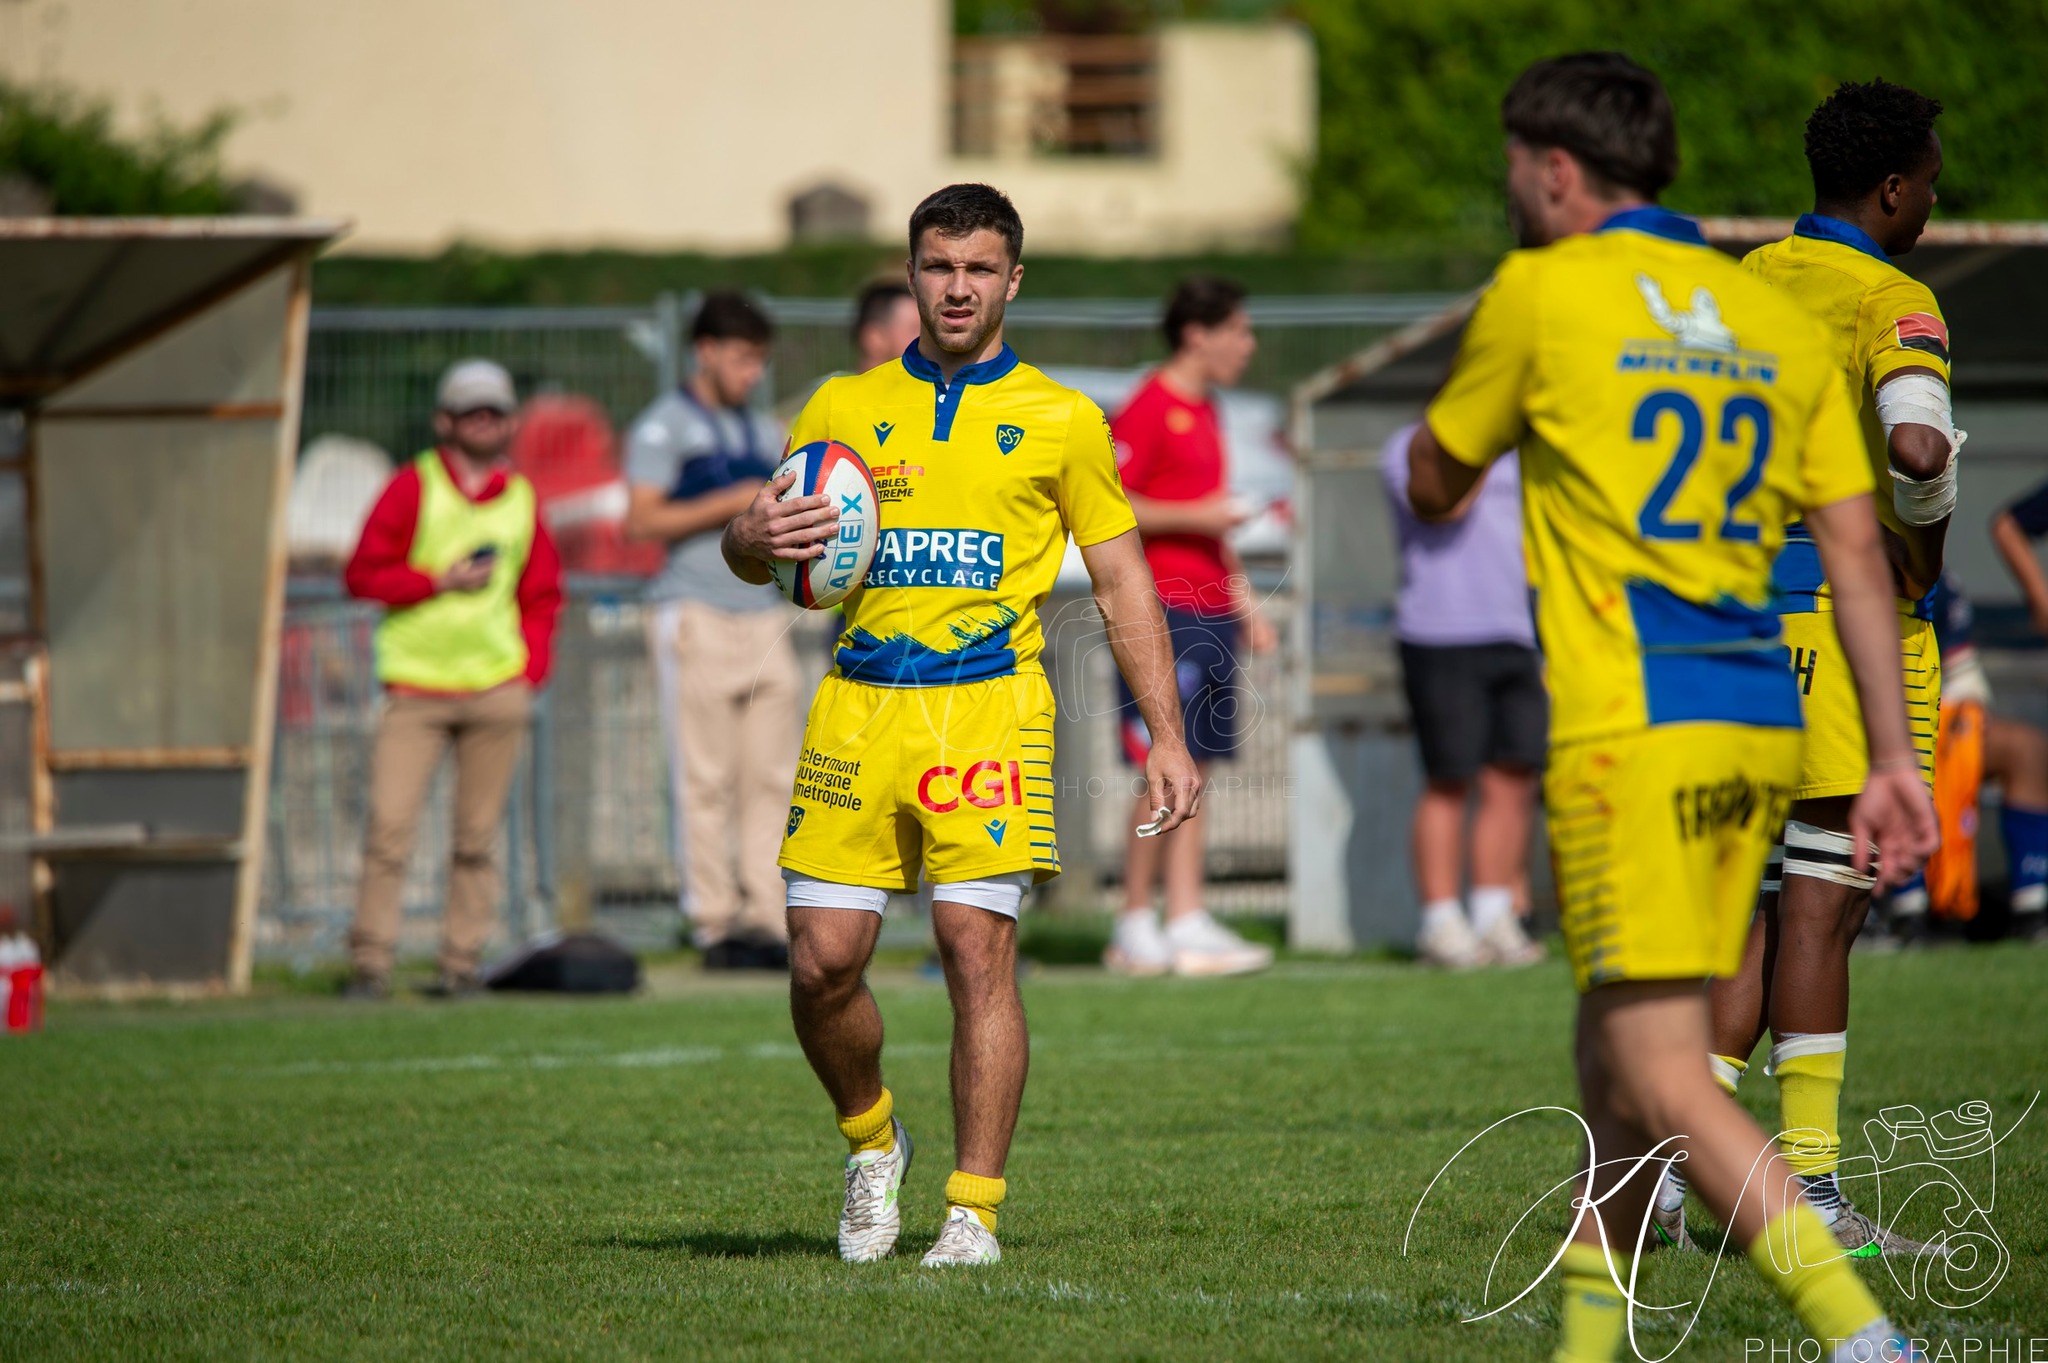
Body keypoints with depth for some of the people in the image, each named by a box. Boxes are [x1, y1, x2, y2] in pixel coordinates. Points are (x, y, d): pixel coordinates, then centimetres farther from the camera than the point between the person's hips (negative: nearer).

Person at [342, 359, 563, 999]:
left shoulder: (523, 499, 12)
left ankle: (461, 962, 7)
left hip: (497, 691, 3)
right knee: (389, 826, -11)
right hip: (415, 689, -3)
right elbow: (363, 574, 0)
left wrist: (529, 672, 6)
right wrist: (440, 581, -10)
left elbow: (542, 595, 17)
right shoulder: (413, 487, 2)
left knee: (478, 837, 2)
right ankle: (371, 962, -7)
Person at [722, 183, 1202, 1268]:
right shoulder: (844, 409, 14)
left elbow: (1121, 581, 9)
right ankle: (871, 1141, 24)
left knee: (978, 949, -11)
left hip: (989, 706, -2)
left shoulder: (1059, 421, 8)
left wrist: (1166, 734, 2)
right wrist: (755, 540, -8)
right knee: (823, 961, -3)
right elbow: (750, 549, 18)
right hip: (858, 708, 3)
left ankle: (973, 1211, -5)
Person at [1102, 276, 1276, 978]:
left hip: (1211, 612, 9)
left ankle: (1187, 924, 5)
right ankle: (1135, 928, -3)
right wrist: (1196, 516, -15)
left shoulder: (1204, 412, 19)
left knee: (1195, 769, 6)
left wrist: (1244, 603, 25)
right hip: (1164, 611, -9)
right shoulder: (1147, 410, -9)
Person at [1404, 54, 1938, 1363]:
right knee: (1613, 1052, 18)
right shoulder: (1777, 316, 13)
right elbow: (1858, 547, 9)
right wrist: (1894, 758, 9)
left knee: (1664, 1077, -11)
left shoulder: (1542, 294, -2)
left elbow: (1434, 487, 11)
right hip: (1761, 726, 7)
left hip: (1634, 728, -7)